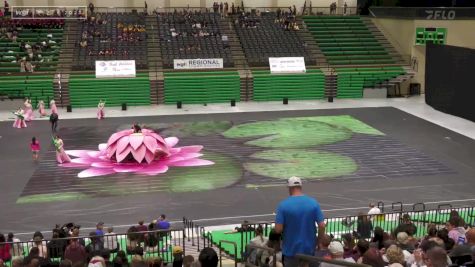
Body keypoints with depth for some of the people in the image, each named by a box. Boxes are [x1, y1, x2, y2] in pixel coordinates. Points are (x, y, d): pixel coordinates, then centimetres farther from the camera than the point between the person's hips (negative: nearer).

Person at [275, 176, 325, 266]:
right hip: (309, 248, 2)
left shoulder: (283, 205, -12)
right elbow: (322, 226, -8)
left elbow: (278, 229, -14)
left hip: (291, 250, -2)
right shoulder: (313, 203, -6)